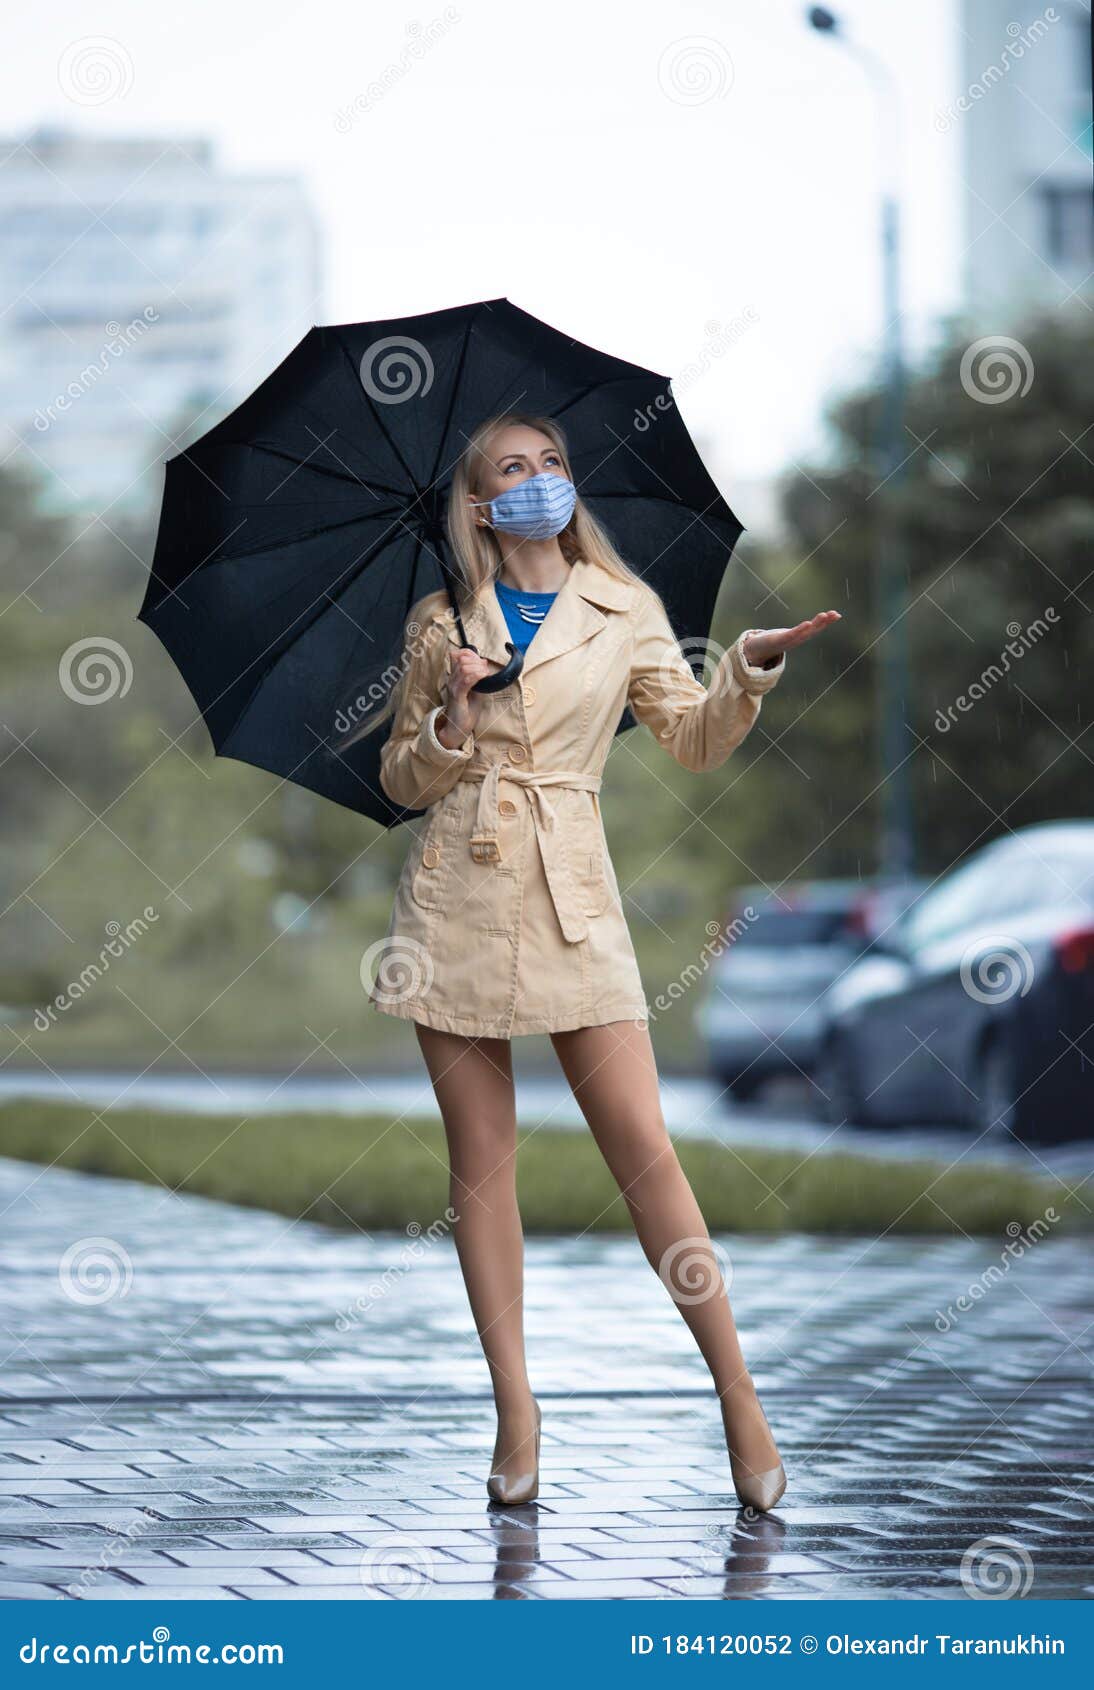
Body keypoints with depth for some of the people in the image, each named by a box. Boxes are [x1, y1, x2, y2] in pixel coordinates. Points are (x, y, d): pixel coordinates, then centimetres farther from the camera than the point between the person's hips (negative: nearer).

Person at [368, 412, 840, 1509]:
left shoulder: (623, 611, 7)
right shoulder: (438, 624, 8)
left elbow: (693, 742, 8)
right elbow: (401, 782, 13)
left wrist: (749, 672, -9)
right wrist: (452, 719, -7)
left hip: (570, 895, -1)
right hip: (457, 896, 1)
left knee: (642, 1143, -9)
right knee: (481, 1155, 1)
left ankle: (738, 1397, -4)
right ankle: (514, 1409, 6)